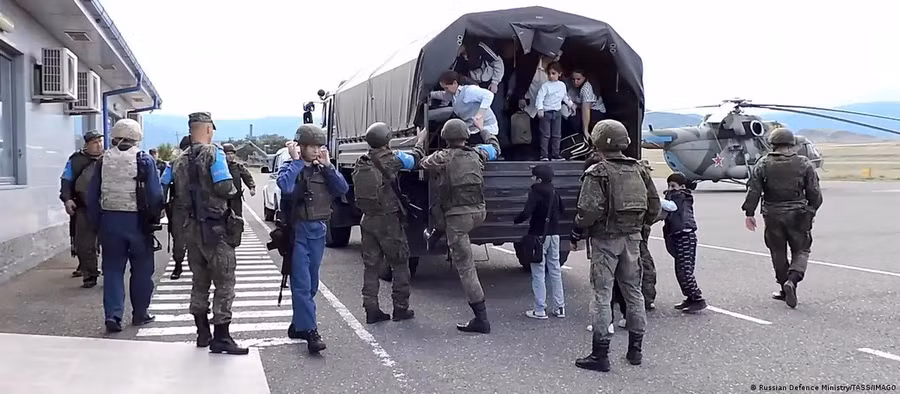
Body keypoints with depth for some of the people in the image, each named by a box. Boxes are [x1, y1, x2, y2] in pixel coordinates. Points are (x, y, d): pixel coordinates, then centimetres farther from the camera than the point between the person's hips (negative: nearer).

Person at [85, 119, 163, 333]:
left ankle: (113, 314, -1)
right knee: (141, 269, 10)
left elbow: (92, 196, 5)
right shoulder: (145, 160, -7)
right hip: (138, 221, -2)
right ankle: (140, 314, 18)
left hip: (109, 221, 2)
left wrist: (97, 223, 13)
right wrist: (154, 219, 5)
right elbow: (155, 195, -8)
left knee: (112, 269, 8)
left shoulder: (103, 160, 3)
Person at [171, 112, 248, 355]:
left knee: (199, 281, 15)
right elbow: (225, 187, -18)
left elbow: (177, 195, 12)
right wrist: (233, 190, 1)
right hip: (214, 227, -7)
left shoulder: (180, 161, 12)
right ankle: (220, 337, -6)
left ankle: (202, 333, 21)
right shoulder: (213, 153, -10)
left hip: (190, 227, 7)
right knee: (224, 282, -3)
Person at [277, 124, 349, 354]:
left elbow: (343, 189, -2)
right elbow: (285, 186, -24)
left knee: (311, 283, 11)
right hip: (298, 231, -5)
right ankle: (310, 331, -11)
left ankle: (298, 324, 25)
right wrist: (296, 161, -16)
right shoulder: (291, 168, -2)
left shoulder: (323, 169, 10)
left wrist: (328, 165, -6)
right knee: (302, 283, -9)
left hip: (319, 231, 5)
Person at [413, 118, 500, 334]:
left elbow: (419, 162, 15)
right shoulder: (477, 154, 8)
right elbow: (495, 146, 30)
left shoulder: (442, 158, -5)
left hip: (457, 216, -5)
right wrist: (482, 129, 46)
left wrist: (420, 140, 31)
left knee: (465, 267, -3)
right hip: (479, 212, 5)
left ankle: (481, 318, -3)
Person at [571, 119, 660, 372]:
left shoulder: (598, 173, -13)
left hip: (606, 239, -6)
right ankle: (635, 349, 24)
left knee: (602, 295, -2)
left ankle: (600, 354, 1)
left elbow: (589, 210, -20)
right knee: (633, 290, 15)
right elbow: (654, 207, 9)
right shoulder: (638, 170, 7)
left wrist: (577, 233, -5)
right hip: (632, 238, 6)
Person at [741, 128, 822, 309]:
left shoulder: (763, 165, -2)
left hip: (772, 215, 0)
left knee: (778, 253, 12)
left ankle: (785, 288, 18)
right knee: (801, 250, 9)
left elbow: (753, 191, -5)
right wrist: (811, 212, 16)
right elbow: (814, 193, 3)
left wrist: (749, 213, 1)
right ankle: (792, 279, -15)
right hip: (797, 215, 0)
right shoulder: (804, 164, 0)